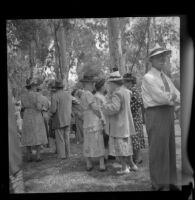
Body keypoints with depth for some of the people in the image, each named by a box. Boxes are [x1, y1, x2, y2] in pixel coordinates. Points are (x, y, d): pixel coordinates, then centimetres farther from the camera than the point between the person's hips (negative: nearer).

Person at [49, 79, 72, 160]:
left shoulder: (54, 96, -15)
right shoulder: (68, 94, 5)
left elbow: (53, 110, -20)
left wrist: (51, 112, 1)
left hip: (58, 120, -6)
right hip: (67, 120, 6)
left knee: (60, 139, 2)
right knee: (66, 138, 13)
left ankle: (61, 155, 3)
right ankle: (67, 154, 16)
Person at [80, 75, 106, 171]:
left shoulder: (82, 95, 13)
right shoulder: (88, 94, -15)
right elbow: (95, 108, -16)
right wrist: (100, 116, 0)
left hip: (86, 123, 8)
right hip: (95, 122, -8)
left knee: (88, 144, 12)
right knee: (99, 144, 0)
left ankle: (89, 164, 17)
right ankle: (102, 165, 4)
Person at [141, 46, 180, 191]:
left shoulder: (166, 78, 18)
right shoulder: (149, 77, -7)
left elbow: (178, 97, 9)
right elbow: (161, 97, -17)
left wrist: (169, 97, -10)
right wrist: (173, 96, 0)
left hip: (168, 114, 8)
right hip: (156, 115, -8)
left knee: (170, 148, 10)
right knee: (158, 149, -5)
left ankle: (170, 182, 19)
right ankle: (160, 185, 2)